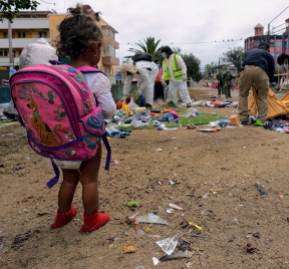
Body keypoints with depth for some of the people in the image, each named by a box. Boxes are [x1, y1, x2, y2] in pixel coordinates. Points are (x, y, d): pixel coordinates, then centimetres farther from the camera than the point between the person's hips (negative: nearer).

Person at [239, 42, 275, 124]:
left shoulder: (249, 51, 38)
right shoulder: (268, 55, 30)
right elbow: (271, 70, 26)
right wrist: (269, 82, 42)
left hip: (247, 69, 1)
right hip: (261, 71, -1)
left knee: (243, 95, 17)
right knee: (262, 97, 14)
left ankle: (243, 118, 13)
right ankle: (262, 120, 10)